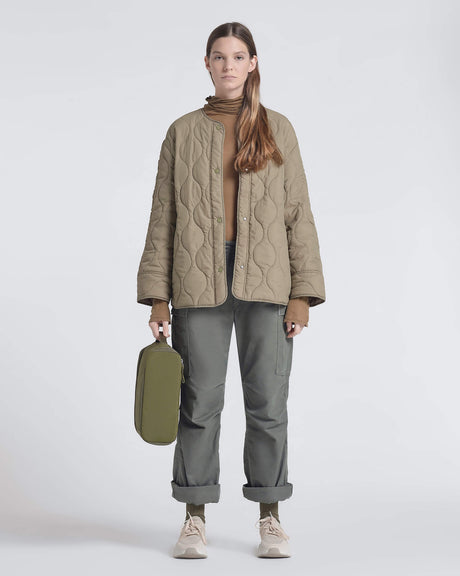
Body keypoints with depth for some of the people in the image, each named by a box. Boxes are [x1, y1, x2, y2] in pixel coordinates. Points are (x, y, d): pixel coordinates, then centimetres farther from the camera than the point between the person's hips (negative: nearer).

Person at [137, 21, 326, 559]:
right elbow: (163, 216, 7)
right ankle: (195, 519, 13)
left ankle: (270, 520, 14)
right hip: (199, 282, 0)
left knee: (268, 402, 3)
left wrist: (302, 292, -2)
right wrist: (157, 296, 1)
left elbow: (298, 213, 6)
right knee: (200, 402, 1)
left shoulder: (278, 129, 9)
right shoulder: (183, 131, 10)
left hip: (265, 281, 0)